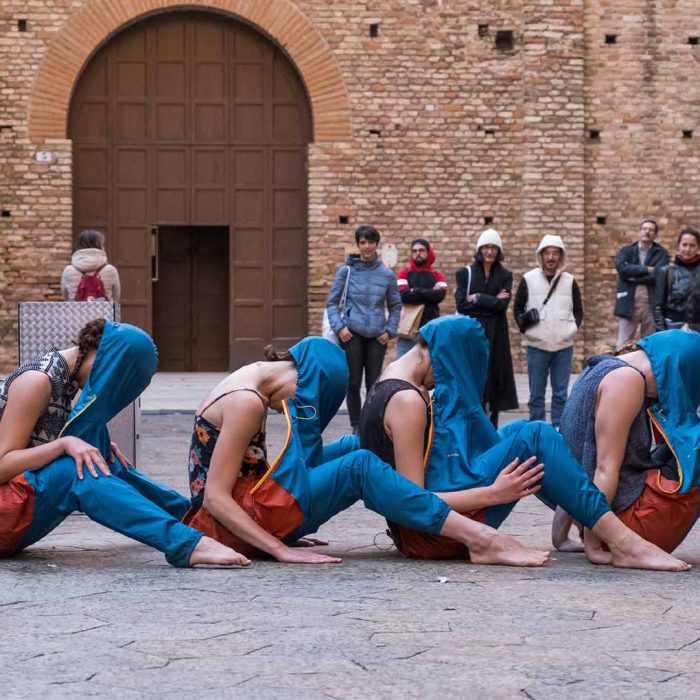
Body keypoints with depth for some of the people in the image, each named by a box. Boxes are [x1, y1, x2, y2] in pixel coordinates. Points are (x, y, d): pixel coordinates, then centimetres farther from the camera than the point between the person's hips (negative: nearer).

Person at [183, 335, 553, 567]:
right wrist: (281, 550, -25)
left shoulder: (244, 384, 11)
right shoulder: (248, 401, -18)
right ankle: (480, 539, -23)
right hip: (232, 524, -10)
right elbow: (215, 497, -22)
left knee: (352, 447, 12)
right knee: (359, 467, -18)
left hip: (245, 512, 10)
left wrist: (284, 536, 8)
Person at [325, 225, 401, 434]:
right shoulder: (347, 271, 1)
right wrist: (339, 327, -6)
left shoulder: (387, 274, 5)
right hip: (352, 334, -1)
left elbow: (395, 306, 14)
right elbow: (332, 301, 5)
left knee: (374, 383, 3)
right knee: (353, 383, 0)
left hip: (377, 336, 1)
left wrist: (390, 330, 3)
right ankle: (356, 427, 9)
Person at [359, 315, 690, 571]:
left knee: (517, 432, 14)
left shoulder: (388, 389, 15)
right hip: (432, 535, -10)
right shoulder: (408, 402, -15)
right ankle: (623, 544, -22)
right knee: (533, 437, -16)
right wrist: (494, 494, -23)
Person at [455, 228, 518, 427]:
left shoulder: (505, 276, 9)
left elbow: (503, 304, -6)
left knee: (493, 379, -1)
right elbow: (461, 304, -6)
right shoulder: (465, 273, 6)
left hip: (495, 335, 1)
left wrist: (477, 298, -8)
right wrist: (491, 302, -9)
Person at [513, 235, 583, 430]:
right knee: (536, 393, 3)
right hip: (536, 346, -1)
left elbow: (578, 310, 14)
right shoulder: (528, 280, 2)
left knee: (561, 394, 4)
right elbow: (517, 308, 9)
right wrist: (524, 324, -6)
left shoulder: (569, 281, 7)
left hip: (564, 346, 1)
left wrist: (573, 328, 0)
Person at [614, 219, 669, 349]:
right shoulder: (626, 251, 11)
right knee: (623, 347, -2)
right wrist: (646, 270, -10)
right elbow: (622, 268, -9)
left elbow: (658, 275, -10)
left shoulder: (661, 253, 6)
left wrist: (635, 278, -8)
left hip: (652, 304, -1)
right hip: (628, 303, 1)